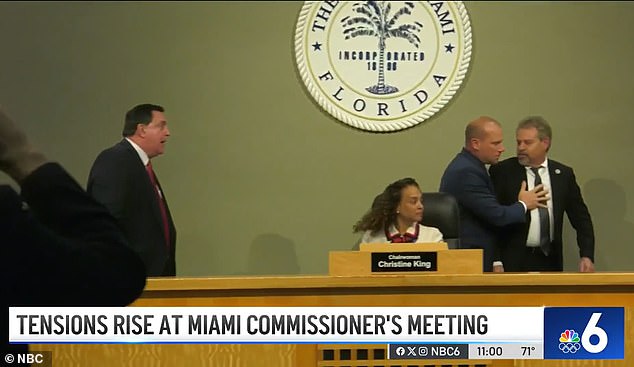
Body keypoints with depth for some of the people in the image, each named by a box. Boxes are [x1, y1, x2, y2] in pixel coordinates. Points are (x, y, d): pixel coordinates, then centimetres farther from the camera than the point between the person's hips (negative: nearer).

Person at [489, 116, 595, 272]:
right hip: (513, 261, -2)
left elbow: (581, 218, 10)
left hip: (550, 261, 2)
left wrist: (587, 256, -2)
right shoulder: (502, 171, -1)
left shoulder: (563, 174, 7)